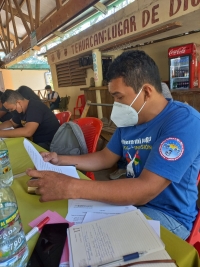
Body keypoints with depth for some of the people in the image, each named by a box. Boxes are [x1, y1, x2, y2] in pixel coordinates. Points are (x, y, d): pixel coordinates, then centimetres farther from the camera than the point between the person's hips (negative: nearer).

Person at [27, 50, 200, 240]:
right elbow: (106, 158, 11)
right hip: (131, 200, 7)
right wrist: (61, 160, 1)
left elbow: (145, 190, -33)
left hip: (168, 215, -6)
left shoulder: (183, 121, -24)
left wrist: (70, 187, -36)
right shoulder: (130, 120, 0)